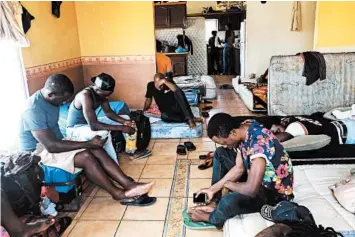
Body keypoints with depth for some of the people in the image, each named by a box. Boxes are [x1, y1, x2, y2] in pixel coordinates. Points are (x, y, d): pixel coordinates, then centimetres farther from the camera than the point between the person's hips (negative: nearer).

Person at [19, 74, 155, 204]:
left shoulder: (49, 99, 0)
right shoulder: (34, 110, -28)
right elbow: (51, 146, -31)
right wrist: (88, 143, -26)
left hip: (54, 142, 8)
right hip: (39, 151, -8)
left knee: (97, 150, -13)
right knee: (85, 157, -28)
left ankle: (129, 185, -17)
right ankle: (117, 193, -14)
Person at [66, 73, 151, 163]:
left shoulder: (101, 92, -9)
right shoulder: (85, 96, -34)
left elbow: (108, 112, 2)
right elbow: (93, 126, -40)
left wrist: (124, 121, -16)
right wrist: (121, 128, -37)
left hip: (90, 122, 9)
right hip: (75, 129, -8)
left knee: (126, 118, 3)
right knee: (104, 133, -39)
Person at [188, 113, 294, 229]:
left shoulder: (259, 144, -35)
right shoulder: (243, 128, -9)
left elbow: (251, 190, -36)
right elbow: (239, 168, -1)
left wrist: (226, 184, -16)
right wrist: (213, 189, -4)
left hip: (275, 193, -8)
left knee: (229, 201, -34)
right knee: (220, 153, 8)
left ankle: (211, 218, 1)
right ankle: (214, 203, 9)